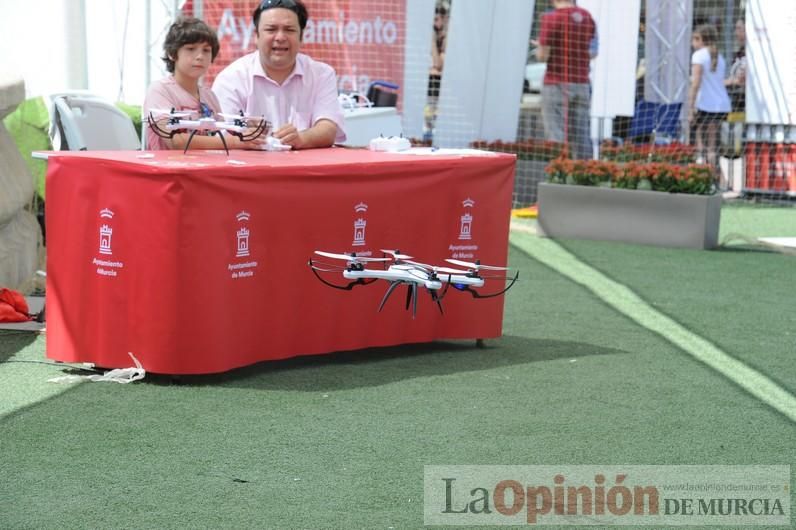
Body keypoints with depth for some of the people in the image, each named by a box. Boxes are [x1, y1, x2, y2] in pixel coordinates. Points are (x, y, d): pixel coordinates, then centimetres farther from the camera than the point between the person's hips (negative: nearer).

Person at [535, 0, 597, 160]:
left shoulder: (551, 18, -10)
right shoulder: (587, 17, 8)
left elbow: (543, 55, -12)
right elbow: (592, 52, 11)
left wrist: (540, 49, 9)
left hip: (557, 82, -5)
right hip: (582, 82, 6)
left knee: (556, 136, -6)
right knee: (581, 135, 8)